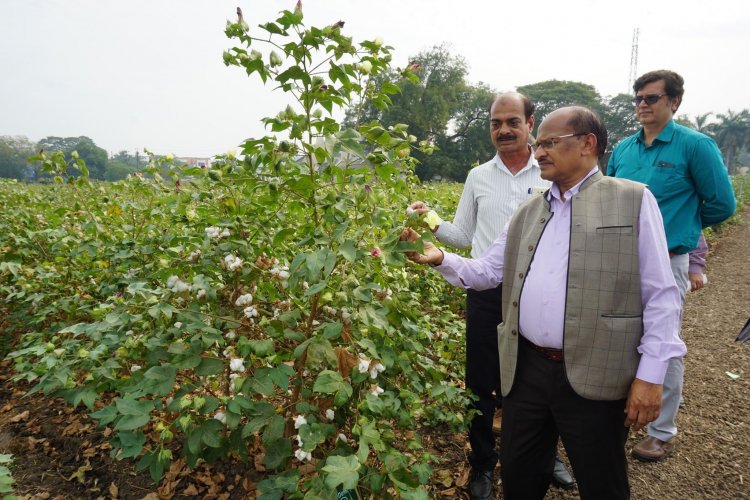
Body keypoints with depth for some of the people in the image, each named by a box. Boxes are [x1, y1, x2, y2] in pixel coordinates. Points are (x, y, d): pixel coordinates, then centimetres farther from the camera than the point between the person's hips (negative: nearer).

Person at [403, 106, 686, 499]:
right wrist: (441, 259, -5)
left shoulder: (633, 201, -3)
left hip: (594, 377, -4)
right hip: (526, 370, 5)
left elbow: (660, 296, -6)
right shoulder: (527, 212, 12)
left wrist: (651, 374, -10)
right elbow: (487, 271, 12)